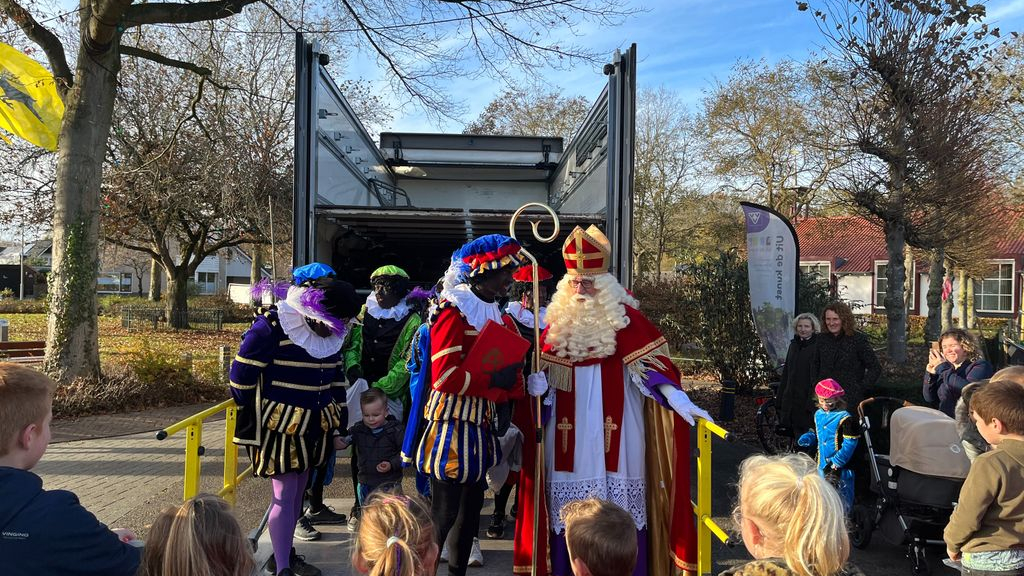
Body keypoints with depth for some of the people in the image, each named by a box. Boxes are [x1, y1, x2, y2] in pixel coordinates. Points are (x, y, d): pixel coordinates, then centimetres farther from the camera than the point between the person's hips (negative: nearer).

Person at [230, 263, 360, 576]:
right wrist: (253, 426, -9)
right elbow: (241, 378, -15)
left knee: (298, 491, 17)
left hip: (314, 425, 7)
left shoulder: (331, 332, 2)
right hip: (279, 425, -7)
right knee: (284, 494, -3)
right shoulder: (271, 326, -21)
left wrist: (338, 423, 14)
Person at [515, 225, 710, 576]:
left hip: (613, 425, -3)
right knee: (570, 508, 7)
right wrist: (538, 382, -9)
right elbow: (546, 368, 13)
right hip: (569, 427, 3)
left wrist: (678, 400, -22)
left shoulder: (624, 317, -3)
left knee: (620, 508, 1)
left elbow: (650, 364, -9)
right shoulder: (558, 319, 8)